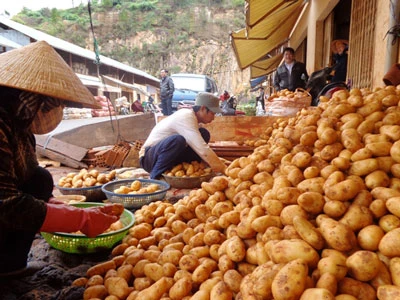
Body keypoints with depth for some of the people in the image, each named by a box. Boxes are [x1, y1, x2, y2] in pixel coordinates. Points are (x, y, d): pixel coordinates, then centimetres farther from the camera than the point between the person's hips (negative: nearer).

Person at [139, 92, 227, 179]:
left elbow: (200, 146, 13)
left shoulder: (189, 115, 3)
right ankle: (155, 177, -20)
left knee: (203, 134, -3)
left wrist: (218, 160, 7)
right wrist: (223, 169, -28)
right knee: (178, 140, -39)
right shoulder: (185, 117, -24)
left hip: (170, 158, 8)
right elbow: (202, 149, -32)